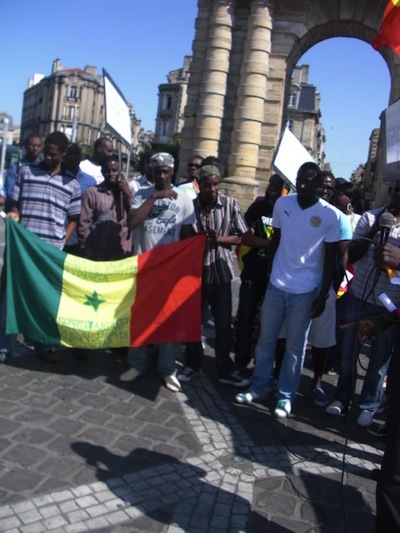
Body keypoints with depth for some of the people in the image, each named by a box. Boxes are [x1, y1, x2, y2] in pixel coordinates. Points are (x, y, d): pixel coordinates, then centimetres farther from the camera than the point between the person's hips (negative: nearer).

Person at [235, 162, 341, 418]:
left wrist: (323, 295, -5)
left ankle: (286, 396, 22)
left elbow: (330, 258, -3)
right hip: (276, 285, 3)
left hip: (305, 291, -3)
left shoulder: (330, 214, -9)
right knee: (266, 340, 12)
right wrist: (266, 274, 8)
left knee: (295, 348, 8)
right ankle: (260, 386, 28)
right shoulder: (282, 203, 0)